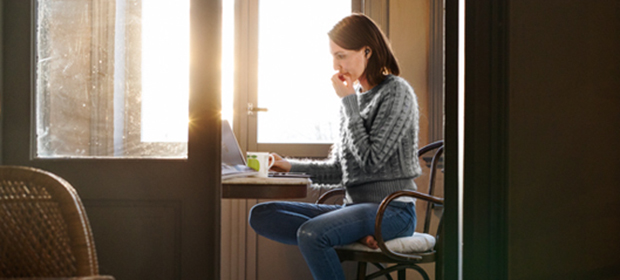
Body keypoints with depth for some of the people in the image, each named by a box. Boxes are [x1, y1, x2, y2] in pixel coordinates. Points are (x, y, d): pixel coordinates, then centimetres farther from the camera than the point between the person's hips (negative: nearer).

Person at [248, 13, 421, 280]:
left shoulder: (396, 92, -8)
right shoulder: (355, 96, 14)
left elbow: (370, 162, -16)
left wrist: (348, 103, -11)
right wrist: (292, 166, 3)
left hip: (392, 210, -8)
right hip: (356, 206, 8)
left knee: (310, 233, -33)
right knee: (261, 215, -4)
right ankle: (357, 237, -17)